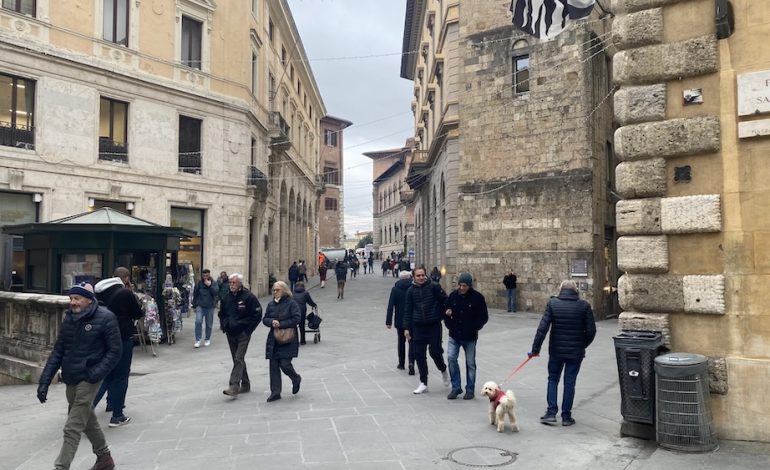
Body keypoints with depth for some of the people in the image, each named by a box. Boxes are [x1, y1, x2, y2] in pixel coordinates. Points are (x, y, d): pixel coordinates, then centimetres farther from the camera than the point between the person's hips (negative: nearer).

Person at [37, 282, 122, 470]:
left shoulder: (105, 318, -13)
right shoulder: (69, 319, 6)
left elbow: (115, 350, -11)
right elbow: (58, 351, 8)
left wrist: (96, 374, -20)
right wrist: (45, 381, 2)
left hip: (88, 379, -7)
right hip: (71, 380, 7)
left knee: (72, 428, -9)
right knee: (88, 422, 20)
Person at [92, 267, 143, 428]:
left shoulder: (100, 292, 4)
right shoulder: (126, 293, -16)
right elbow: (139, 314, -6)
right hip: (123, 338, -6)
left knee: (107, 374, 20)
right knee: (121, 377, 4)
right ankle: (117, 416, 8)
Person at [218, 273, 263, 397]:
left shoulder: (248, 297, -10)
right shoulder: (227, 297, 8)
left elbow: (257, 315, -9)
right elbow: (221, 314, 22)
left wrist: (247, 329, -12)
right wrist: (224, 325, 6)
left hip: (243, 334, -6)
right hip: (230, 334, 6)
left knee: (239, 359, -14)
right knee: (237, 359, 12)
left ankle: (234, 386, -18)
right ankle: (245, 384, 23)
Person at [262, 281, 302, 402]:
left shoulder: (291, 303, -6)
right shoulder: (271, 304, 10)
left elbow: (296, 319, -14)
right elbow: (265, 319, 12)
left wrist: (281, 324, -17)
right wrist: (272, 321, -11)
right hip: (273, 340, 5)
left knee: (285, 364, -10)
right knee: (273, 366, 4)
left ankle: (296, 379, 22)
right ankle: (275, 392, 12)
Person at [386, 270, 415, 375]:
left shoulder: (395, 289, -4)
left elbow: (390, 306, -6)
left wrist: (388, 321, -3)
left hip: (400, 320, 1)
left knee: (401, 341, 16)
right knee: (412, 341, 4)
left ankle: (401, 363, 23)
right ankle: (411, 362, -14)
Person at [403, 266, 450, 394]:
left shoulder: (434, 286, -7)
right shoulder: (411, 290, 2)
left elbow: (445, 300, -1)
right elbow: (408, 310, 6)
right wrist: (406, 327, 3)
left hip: (434, 325, -3)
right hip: (418, 326, 3)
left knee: (435, 351, -3)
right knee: (419, 354, 4)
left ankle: (443, 370, 30)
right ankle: (423, 383, 16)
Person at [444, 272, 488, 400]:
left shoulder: (477, 297, -10)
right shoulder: (453, 295, 0)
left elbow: (484, 317, -5)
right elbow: (447, 311, 12)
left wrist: (474, 328, -12)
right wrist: (449, 324, -4)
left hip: (470, 337, -3)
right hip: (454, 335, 3)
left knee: (470, 363, 7)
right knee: (451, 358, -6)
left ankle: (470, 390, 20)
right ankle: (456, 387, 8)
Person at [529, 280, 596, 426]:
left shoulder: (552, 303, -7)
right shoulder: (584, 305, -5)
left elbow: (543, 328, -11)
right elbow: (591, 330, -5)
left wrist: (536, 348, -6)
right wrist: (582, 345, 12)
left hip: (556, 350, 0)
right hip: (576, 352, 0)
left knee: (553, 380, 15)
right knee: (569, 383, 10)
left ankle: (551, 413, 11)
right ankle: (566, 416, 15)